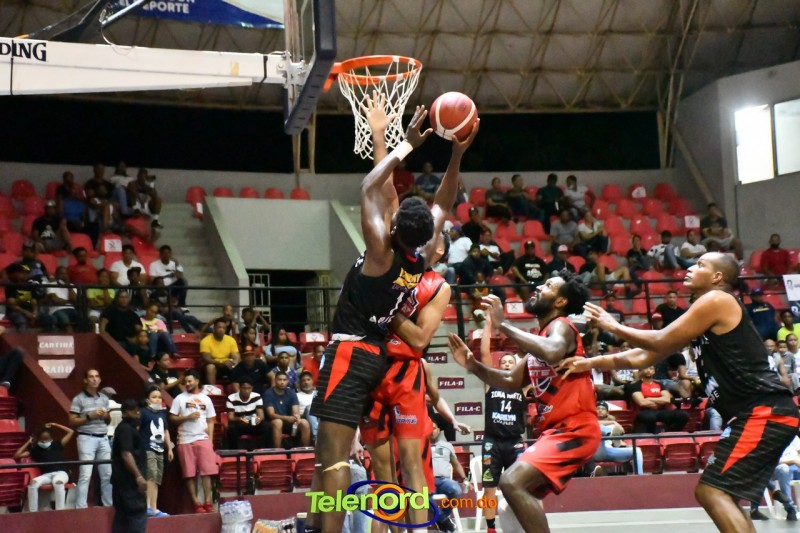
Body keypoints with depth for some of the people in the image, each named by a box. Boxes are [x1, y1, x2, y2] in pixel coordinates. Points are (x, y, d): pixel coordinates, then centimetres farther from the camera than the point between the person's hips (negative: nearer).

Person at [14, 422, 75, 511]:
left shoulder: (57, 445, 14)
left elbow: (70, 432, 14)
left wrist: (54, 425, 16)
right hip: (46, 475, 2)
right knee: (33, 483, -32)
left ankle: (59, 512, -37)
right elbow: (17, 456, 8)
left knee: (58, 482, -40)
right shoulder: (35, 449, 13)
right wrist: (28, 443, 13)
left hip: (61, 473, -2)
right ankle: (33, 512, -24)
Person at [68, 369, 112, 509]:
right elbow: (72, 422, -6)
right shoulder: (79, 399, -4)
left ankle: (109, 505, 17)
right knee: (85, 475, -9)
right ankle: (80, 507, -6)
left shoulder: (104, 398, 13)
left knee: (107, 474, 8)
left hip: (103, 439, 6)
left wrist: (106, 416, -1)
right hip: (87, 439, -6)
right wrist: (90, 416, -15)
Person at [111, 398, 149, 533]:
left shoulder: (129, 428, 18)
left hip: (123, 478, 11)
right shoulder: (126, 429, -14)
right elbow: (126, 454, -24)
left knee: (122, 514, 10)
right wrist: (139, 476, -28)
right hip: (129, 478, -11)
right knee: (138, 513, -11)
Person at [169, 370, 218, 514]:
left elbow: (210, 421, 11)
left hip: (203, 439, 1)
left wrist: (210, 439, 1)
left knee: (206, 472, -5)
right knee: (190, 474, -1)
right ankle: (196, 503, 2)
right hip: (185, 440, -1)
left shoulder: (205, 399, 11)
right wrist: (187, 417, -13)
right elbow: (172, 418, 2)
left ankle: (208, 502, -2)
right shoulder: (180, 398, 5)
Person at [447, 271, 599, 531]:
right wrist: (473, 365, 12)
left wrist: (503, 324, -30)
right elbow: (512, 382, 25)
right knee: (520, 489, 18)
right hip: (557, 430, 10)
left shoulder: (560, 326, -10)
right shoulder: (541, 336, 18)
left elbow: (552, 352, -36)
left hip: (574, 429, -10)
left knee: (512, 482, -23)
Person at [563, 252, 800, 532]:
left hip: (765, 411, -10)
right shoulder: (704, 314, 21)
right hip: (760, 412, 10)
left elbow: (659, 342, -8)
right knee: (722, 493, 16)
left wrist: (613, 326, 5)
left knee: (712, 491, -13)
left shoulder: (717, 300, -7)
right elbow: (645, 355, 22)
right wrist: (592, 363, 18)